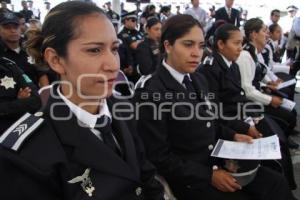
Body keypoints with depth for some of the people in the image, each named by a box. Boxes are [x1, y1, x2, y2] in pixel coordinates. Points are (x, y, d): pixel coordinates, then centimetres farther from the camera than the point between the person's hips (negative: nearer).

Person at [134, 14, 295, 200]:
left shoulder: (199, 80, 5)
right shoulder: (150, 91, -18)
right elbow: (159, 158, -17)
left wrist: (232, 136, 1)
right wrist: (209, 176, -17)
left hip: (217, 161, 7)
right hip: (189, 178, -6)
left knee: (276, 183, -4)